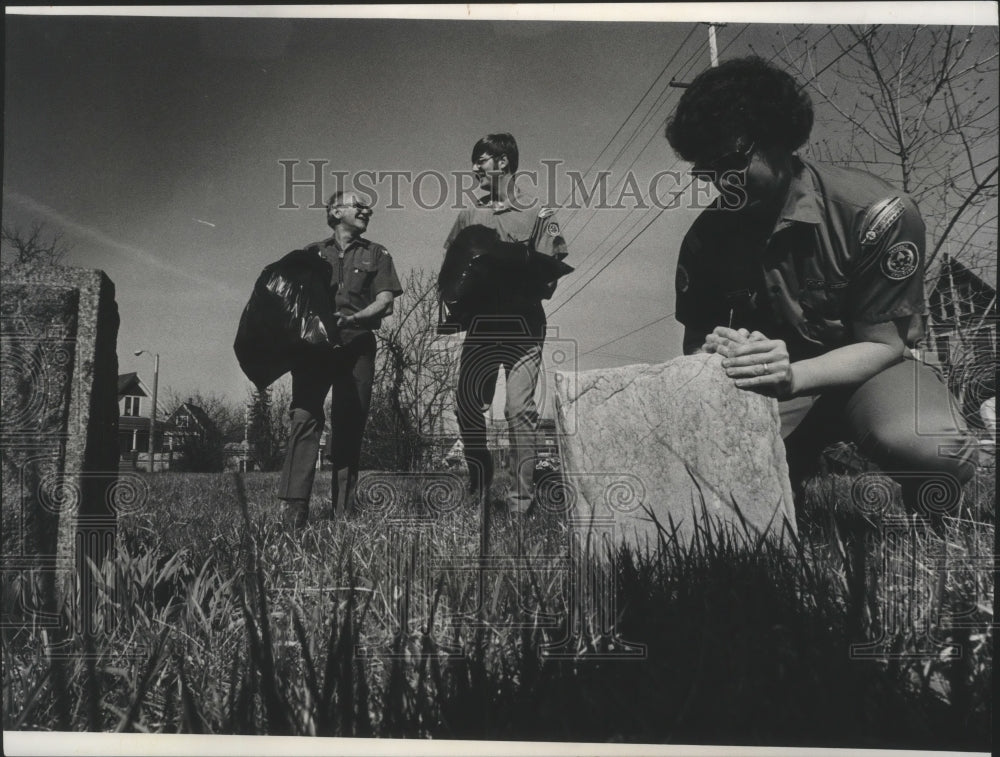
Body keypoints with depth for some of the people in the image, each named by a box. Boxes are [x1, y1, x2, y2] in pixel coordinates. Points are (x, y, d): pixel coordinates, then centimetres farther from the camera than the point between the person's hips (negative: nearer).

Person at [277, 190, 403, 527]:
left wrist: (352, 318, -15)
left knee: (350, 425, -1)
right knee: (305, 416, -15)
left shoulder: (377, 255, 17)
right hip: (314, 344, 0)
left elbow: (385, 302, 3)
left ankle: (343, 511, 2)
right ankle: (294, 505, -18)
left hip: (357, 345, 1)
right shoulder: (312, 253, 19)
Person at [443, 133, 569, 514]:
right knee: (466, 405, 2)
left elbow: (547, 280, -3)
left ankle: (522, 497, -3)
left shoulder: (538, 215, 2)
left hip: (523, 325, -4)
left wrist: (513, 281, -18)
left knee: (520, 409, -9)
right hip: (480, 323, 4)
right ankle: (479, 485, 22)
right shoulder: (469, 216, 15)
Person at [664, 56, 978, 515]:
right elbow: (694, 343, 2)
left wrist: (792, 374, -36)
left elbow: (884, 344, -15)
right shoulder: (706, 237, -6)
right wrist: (715, 354, -26)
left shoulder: (876, 214, -19)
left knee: (925, 445, -38)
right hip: (767, 387, 3)